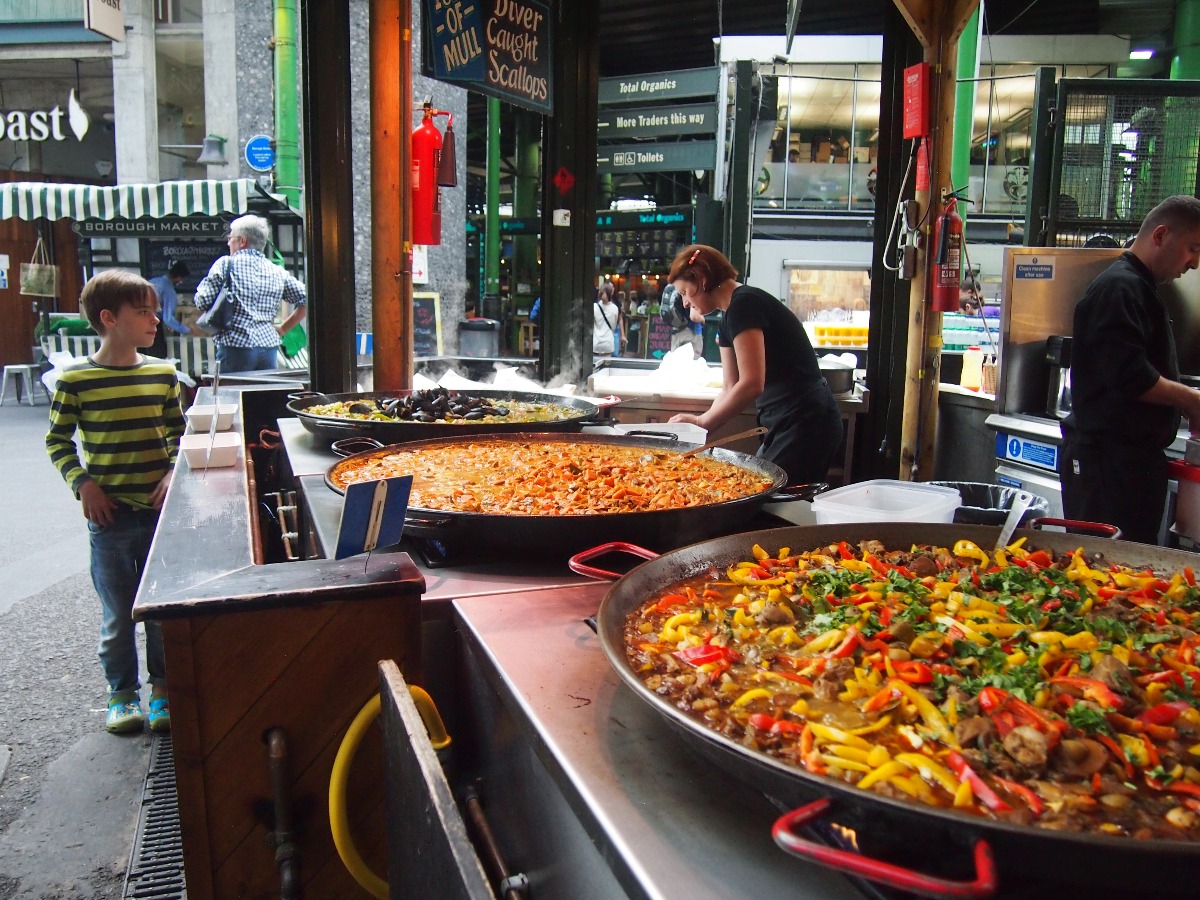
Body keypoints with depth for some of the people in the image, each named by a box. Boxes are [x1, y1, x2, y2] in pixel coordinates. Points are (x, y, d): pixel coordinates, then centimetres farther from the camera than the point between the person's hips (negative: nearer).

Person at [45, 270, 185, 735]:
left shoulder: (163, 373, 2)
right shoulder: (76, 379, -7)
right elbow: (57, 440, 2)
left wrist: (174, 473, -5)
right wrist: (82, 484, -9)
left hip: (160, 508, 3)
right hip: (109, 515, -2)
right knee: (117, 611, 8)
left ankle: (163, 687, 25)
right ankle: (121, 691, 26)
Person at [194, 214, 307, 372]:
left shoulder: (226, 264, 1)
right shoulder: (278, 272, 12)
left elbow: (202, 302, -4)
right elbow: (306, 301, 9)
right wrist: (282, 329, 15)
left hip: (236, 348, -4)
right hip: (269, 347, 4)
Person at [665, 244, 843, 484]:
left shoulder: (743, 304, -14)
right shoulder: (728, 320, 16)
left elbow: (751, 384, -22)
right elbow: (730, 388, 16)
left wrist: (702, 422, -12)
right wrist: (702, 425, 5)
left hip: (805, 426, -10)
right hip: (786, 425, 10)